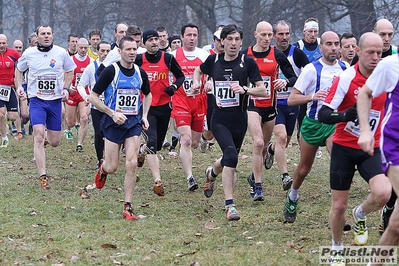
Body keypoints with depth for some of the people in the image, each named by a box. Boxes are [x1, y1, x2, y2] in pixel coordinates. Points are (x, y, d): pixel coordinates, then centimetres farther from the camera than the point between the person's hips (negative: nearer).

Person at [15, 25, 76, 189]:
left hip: (55, 100, 2)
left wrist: (66, 88, 0)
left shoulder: (61, 53, -2)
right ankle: (43, 176, -19)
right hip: (36, 100, -2)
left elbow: (69, 71, 14)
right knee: (39, 135, -19)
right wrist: (19, 87, 0)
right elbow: (19, 70, 16)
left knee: (55, 142, 6)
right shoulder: (29, 54, -2)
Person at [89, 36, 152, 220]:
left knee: (132, 163, -11)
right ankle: (103, 169, 40)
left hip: (134, 122, 3)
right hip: (114, 122, -3)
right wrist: (112, 113, -16)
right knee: (112, 167, 0)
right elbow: (93, 97, -7)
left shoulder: (140, 73, 4)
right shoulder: (111, 71, -10)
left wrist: (144, 115, 10)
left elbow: (147, 94, 24)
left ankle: (127, 207, -6)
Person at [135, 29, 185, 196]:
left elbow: (180, 76, 10)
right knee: (152, 142, -18)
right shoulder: (139, 60, -4)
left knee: (158, 144, 15)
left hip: (164, 106, 3)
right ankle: (157, 181, -24)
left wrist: (174, 86, -8)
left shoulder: (168, 58, 0)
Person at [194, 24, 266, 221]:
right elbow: (199, 70, 24)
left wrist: (245, 90, -23)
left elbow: (262, 90, -7)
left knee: (230, 160, 15)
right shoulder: (214, 60, 1)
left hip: (239, 119, 1)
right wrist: (196, 82, 4)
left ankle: (211, 173, 51)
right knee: (231, 156, -21)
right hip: (219, 119, -1)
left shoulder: (247, 62, -5)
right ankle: (229, 205, -17)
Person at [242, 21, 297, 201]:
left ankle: (254, 177, 39)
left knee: (264, 145, 14)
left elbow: (294, 78, 1)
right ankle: (257, 187, -13)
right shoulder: (245, 55, -4)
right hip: (252, 105, -3)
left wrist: (285, 81, -20)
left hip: (270, 105, 3)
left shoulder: (277, 56, -1)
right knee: (258, 143, -18)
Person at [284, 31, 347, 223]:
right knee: (304, 169, 13)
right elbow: (291, 99, -16)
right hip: (313, 123, -2)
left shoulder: (344, 68, 1)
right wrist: (312, 96, -31)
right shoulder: (312, 69, -13)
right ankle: (292, 198, 41)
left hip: (335, 123, 2)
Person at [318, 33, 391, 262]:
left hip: (371, 149, 2)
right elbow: (323, 115, -19)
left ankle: (360, 215, 11)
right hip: (344, 148, -2)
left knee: (383, 193, -23)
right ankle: (337, 249, 28)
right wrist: (345, 115, -37)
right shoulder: (346, 79, -15)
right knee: (339, 206, 2)